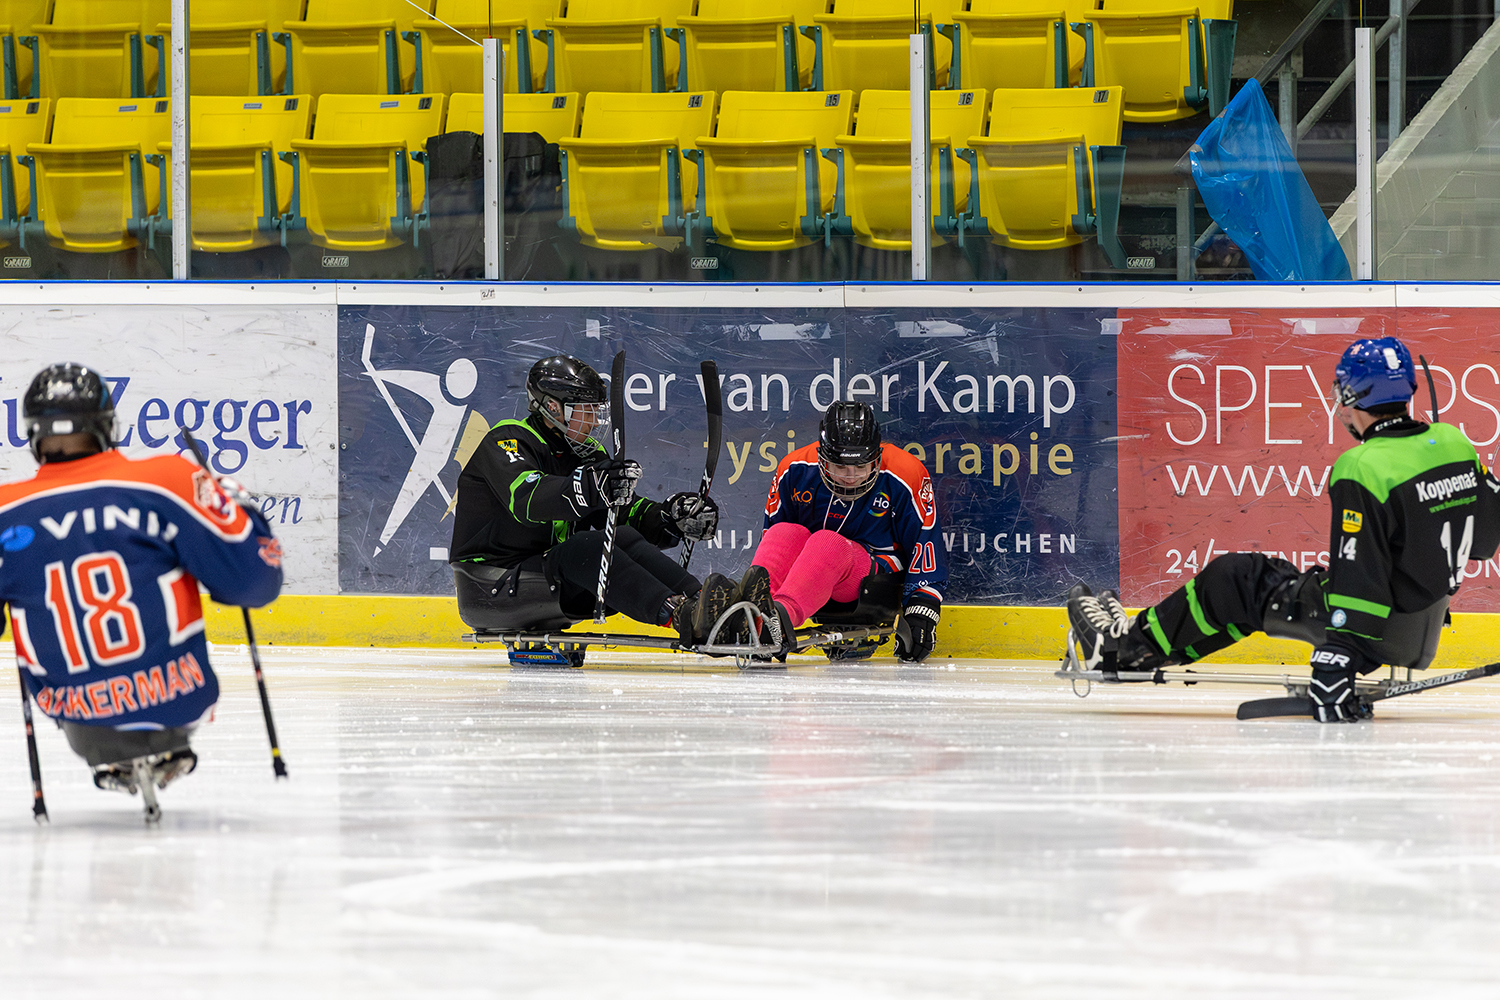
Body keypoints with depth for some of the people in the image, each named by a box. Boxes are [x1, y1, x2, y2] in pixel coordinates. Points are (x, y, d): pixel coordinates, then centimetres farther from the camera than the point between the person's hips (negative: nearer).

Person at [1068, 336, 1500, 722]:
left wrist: (1337, 654, -27)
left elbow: (1358, 574, -27)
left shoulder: (1363, 470, -23)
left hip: (1377, 628, -8)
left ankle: (1130, 647, 22)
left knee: (1232, 580, 7)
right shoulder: (1454, 442, 0)